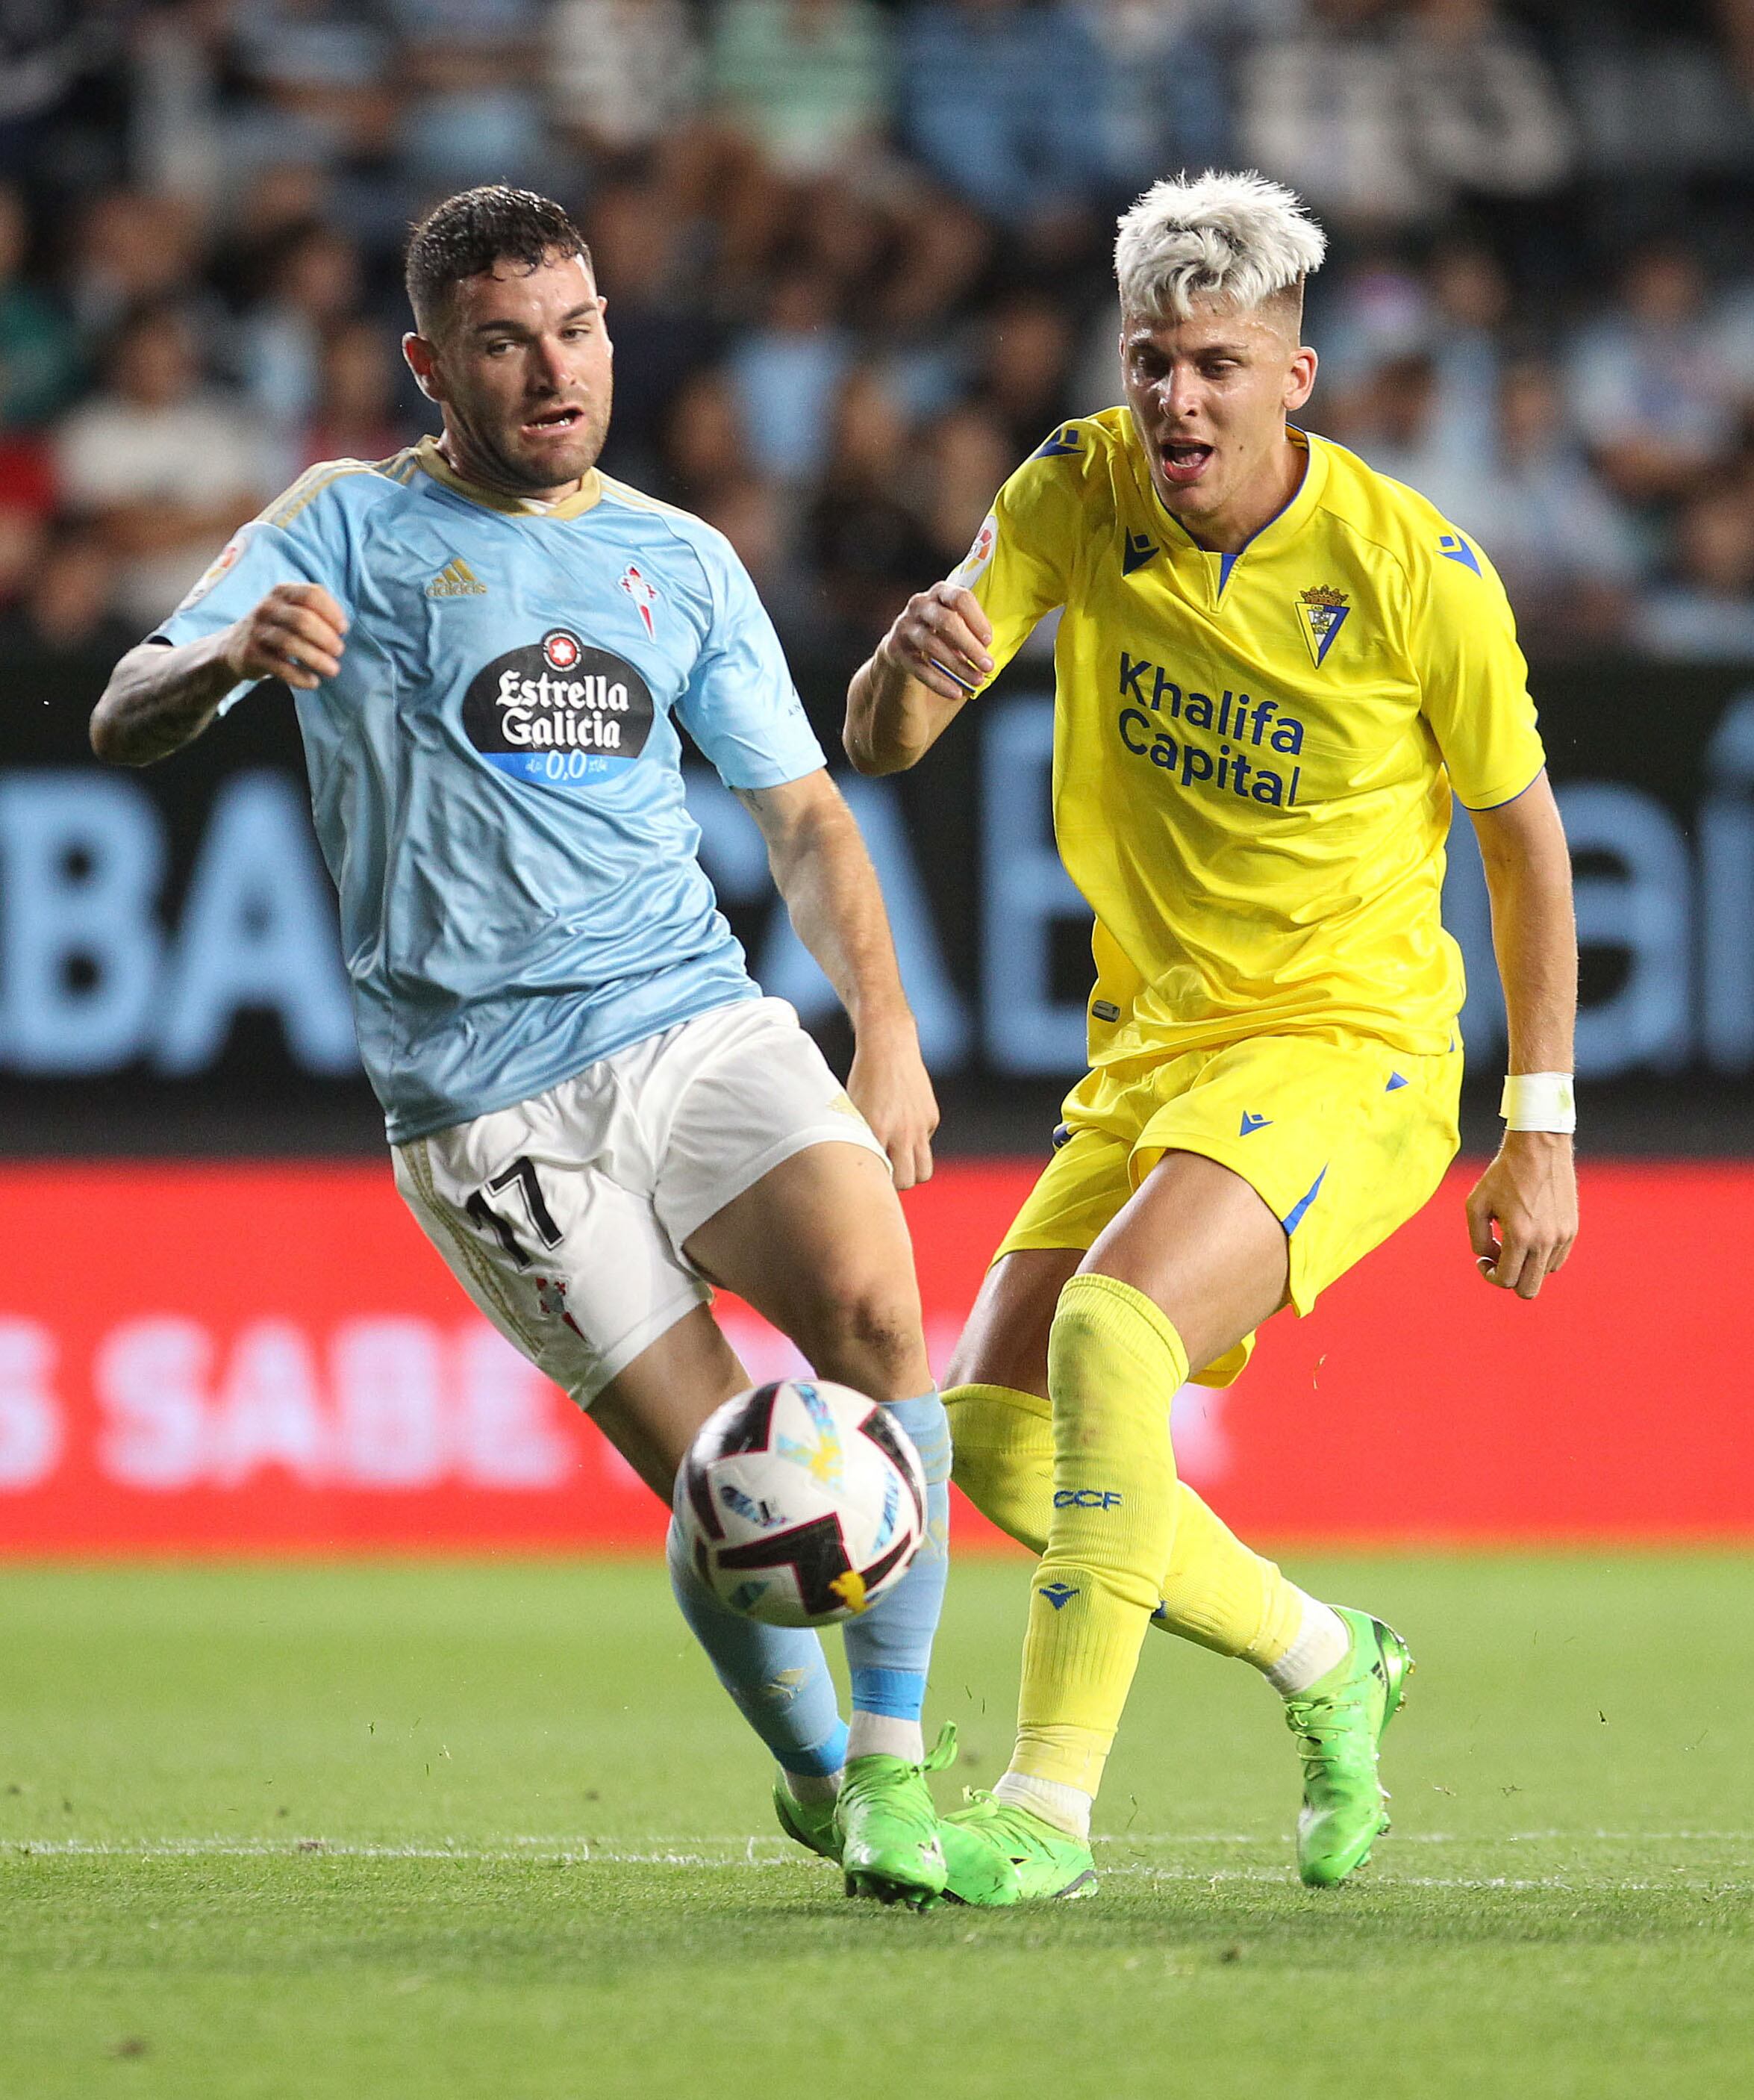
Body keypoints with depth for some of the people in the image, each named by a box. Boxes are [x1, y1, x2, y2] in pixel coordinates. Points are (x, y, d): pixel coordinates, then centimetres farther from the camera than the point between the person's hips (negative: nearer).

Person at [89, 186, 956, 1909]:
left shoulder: (678, 560, 15)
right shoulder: (351, 528, 3)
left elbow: (802, 815, 21)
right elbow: (122, 722, -6)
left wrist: (886, 1030, 6)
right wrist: (231, 656, -29)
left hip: (700, 1030, 3)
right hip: (482, 1102, -3)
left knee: (872, 1309, -23)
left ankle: (889, 1765, -14)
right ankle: (810, 1777, 16)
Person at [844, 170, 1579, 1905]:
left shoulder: (1416, 572, -15)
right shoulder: (1080, 492, -5)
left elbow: (1523, 838, -2)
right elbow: (878, 746, -9)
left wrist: (1542, 1137, -1)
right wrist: (914, 661, -34)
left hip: (1350, 1044, -6)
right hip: (1153, 1043, 6)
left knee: (1111, 1333, -29)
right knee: (997, 1434, 1)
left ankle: (1050, 1810, -24)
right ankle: (1323, 1664, 23)